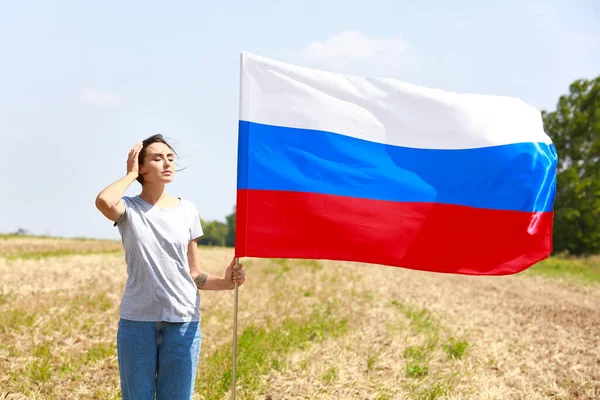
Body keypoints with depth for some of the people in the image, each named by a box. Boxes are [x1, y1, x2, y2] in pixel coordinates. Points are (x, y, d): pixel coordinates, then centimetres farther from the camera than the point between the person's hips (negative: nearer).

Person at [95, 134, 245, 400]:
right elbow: (104, 201, -26)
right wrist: (131, 174, -8)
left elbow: (194, 274, 11)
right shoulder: (129, 208, 1)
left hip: (183, 321, 2)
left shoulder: (187, 210, 8)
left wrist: (225, 282, -8)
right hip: (137, 320, -2)